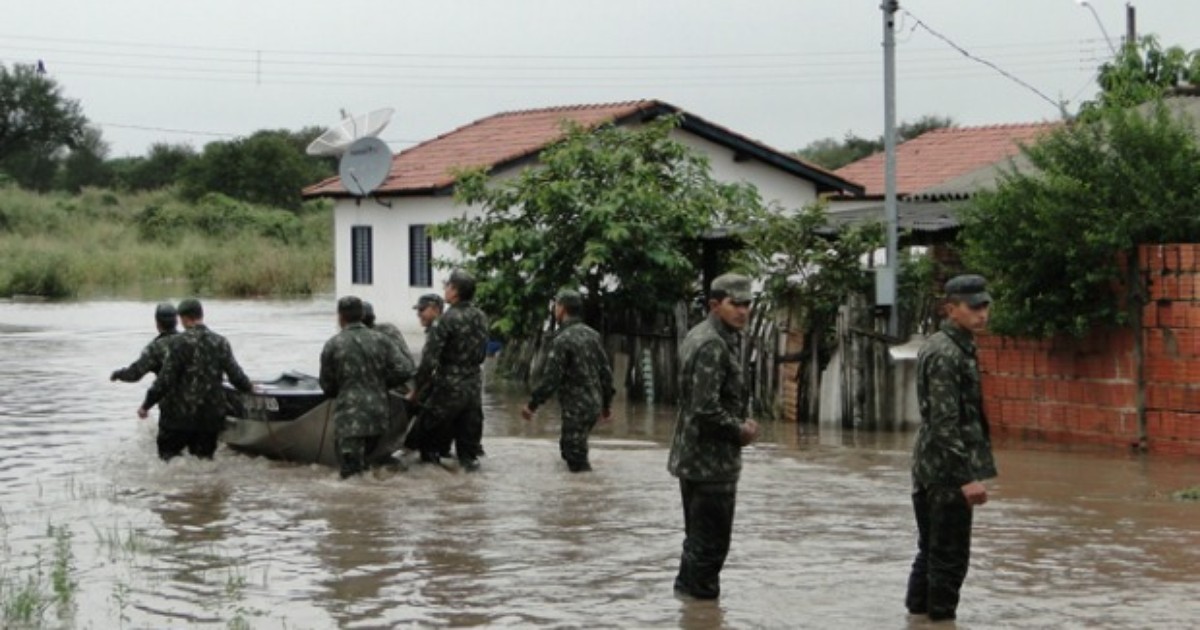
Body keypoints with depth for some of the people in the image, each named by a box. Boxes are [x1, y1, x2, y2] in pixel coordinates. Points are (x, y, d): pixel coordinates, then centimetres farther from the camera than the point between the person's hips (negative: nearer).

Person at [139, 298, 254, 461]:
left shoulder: (179, 343, -11)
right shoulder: (220, 342, 2)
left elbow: (165, 380, -12)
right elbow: (235, 374, 4)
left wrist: (146, 405, -3)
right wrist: (249, 387, 25)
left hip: (180, 416, -4)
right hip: (211, 416, 4)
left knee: (168, 454, 7)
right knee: (204, 458, 13)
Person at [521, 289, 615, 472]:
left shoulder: (563, 340, -16)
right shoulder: (592, 334, 7)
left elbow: (550, 378, -18)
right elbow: (605, 370, 10)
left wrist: (532, 404, -7)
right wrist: (607, 403, 19)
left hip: (576, 409, -8)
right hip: (593, 405, 8)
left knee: (577, 460, -2)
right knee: (567, 449, 22)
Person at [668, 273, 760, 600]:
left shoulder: (699, 336, 13)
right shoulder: (712, 345, -20)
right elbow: (706, 410, -26)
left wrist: (740, 424, 9)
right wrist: (741, 431, -11)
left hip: (692, 459, 11)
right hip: (711, 462, -11)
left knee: (699, 539, 20)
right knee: (710, 542, -3)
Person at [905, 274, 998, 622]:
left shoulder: (938, 345, 14)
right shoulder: (946, 353, -17)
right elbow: (944, 423, -23)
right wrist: (967, 477, -25)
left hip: (928, 466, 10)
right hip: (946, 467, -10)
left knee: (930, 552, 17)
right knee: (949, 558, -4)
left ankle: (918, 613, 24)